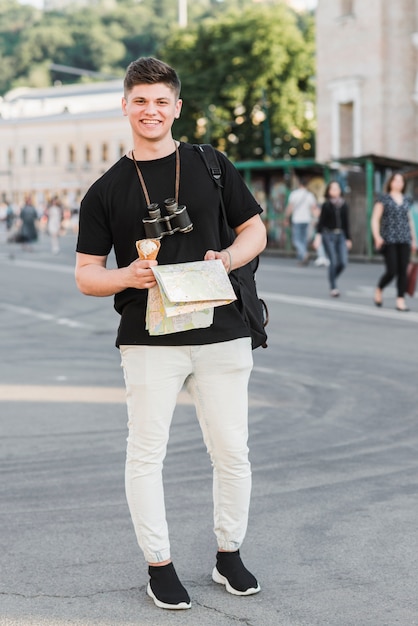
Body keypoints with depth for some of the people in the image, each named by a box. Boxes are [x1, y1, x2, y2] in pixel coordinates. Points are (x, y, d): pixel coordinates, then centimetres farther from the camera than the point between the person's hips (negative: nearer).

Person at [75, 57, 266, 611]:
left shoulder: (211, 166, 8)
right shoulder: (107, 190, 6)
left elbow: (255, 231, 12)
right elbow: (86, 275, 6)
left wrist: (226, 260, -9)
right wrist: (129, 276, -15)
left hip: (222, 334, 1)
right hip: (148, 340, -1)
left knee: (232, 452, 6)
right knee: (146, 453, 1)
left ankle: (229, 555, 25)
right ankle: (159, 565, 16)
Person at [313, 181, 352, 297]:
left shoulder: (344, 205, 9)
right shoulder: (326, 205, -1)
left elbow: (346, 222, 13)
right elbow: (321, 221, -5)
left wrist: (348, 238, 13)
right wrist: (318, 236, -15)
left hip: (340, 235, 4)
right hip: (328, 235, -4)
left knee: (343, 262, -5)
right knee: (333, 262, -8)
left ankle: (332, 278, 23)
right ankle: (333, 288, 1)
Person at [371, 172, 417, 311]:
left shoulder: (407, 200, 15)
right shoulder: (384, 199, 2)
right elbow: (375, 219, -2)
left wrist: (414, 239, 15)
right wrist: (377, 236, -14)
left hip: (404, 241, 4)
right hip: (389, 240, -4)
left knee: (403, 271, -2)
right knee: (391, 271, -9)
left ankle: (400, 301, 1)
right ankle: (378, 290, 18)